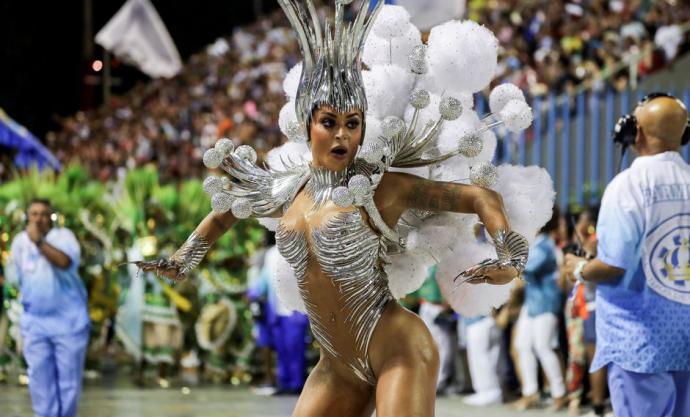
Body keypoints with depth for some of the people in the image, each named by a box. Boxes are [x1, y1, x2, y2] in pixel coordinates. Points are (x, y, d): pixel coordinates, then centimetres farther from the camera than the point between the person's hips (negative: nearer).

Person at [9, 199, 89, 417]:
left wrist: (39, 241, -34)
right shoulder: (19, 241, 6)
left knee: (69, 377, 3)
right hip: (35, 321, 3)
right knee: (40, 377, 2)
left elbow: (65, 261, -28)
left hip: (68, 319, -3)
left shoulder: (63, 235, -7)